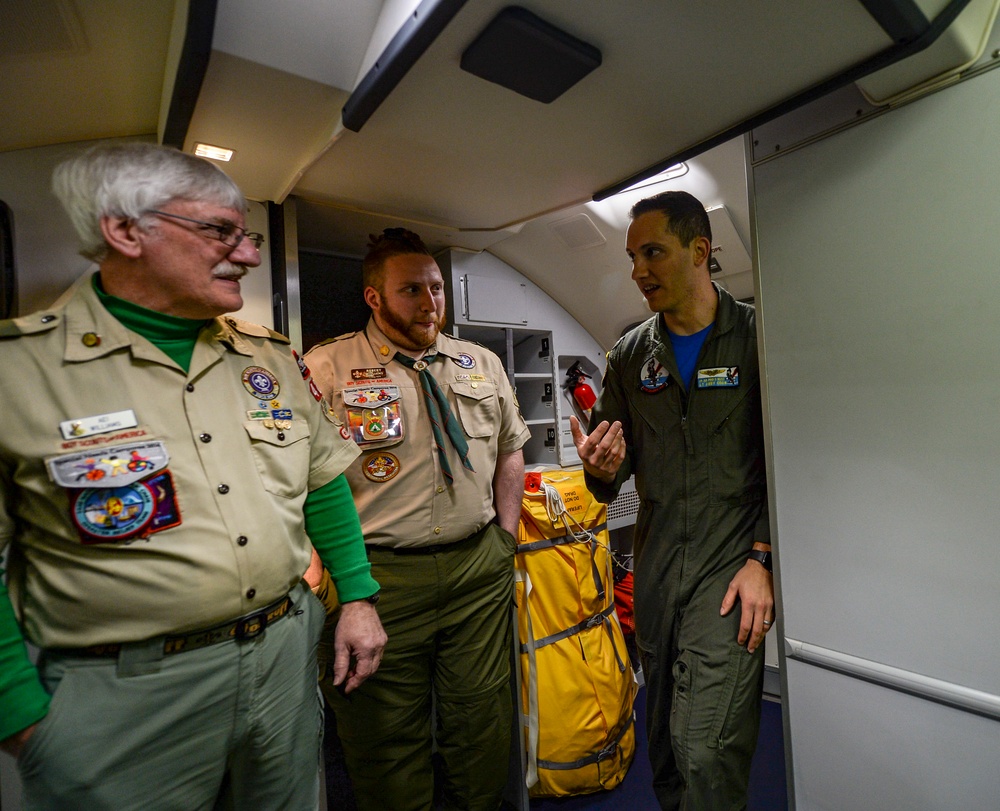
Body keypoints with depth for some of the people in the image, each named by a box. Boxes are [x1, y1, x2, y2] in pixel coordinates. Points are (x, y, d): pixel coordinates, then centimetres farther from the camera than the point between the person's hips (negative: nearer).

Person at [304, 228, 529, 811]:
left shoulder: (482, 364, 8)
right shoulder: (327, 368, -6)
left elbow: (510, 451, 15)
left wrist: (505, 538, 10)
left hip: (481, 569, 4)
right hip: (380, 576, -3)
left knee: (483, 717, 19)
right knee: (387, 734, 15)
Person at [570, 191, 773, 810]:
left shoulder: (757, 336, -4)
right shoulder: (630, 355, 7)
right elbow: (608, 480, 10)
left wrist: (762, 559, -12)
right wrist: (603, 470, -13)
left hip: (733, 565, -4)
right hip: (656, 567, 4)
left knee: (706, 749, -7)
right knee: (665, 739, 19)